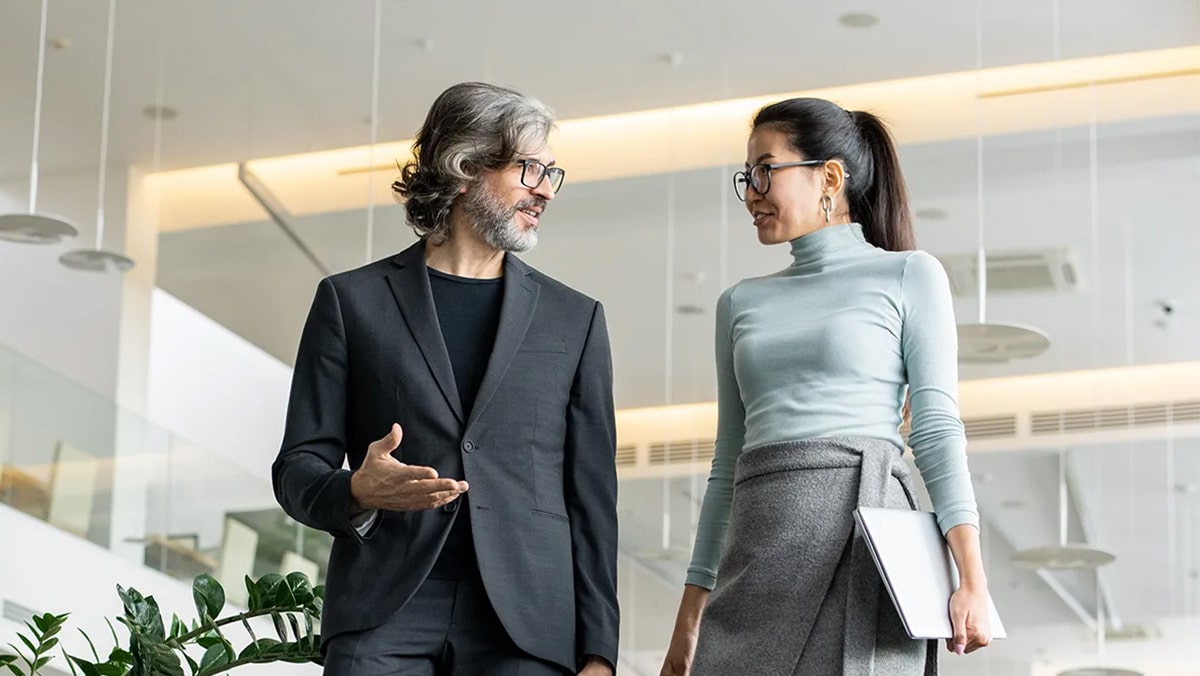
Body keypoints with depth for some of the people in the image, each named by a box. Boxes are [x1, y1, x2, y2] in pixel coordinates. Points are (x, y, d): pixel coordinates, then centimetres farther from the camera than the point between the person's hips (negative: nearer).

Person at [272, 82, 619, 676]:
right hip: (382, 628, -1)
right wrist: (357, 492, -14)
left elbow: (592, 495, 12)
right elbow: (298, 467, 10)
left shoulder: (574, 320, 17)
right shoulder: (352, 301, 12)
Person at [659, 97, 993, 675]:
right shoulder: (741, 303, 20)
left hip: (864, 539, -4)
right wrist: (691, 611, 14)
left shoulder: (909, 275, 7)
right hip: (759, 552, 4)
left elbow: (937, 428, -1)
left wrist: (971, 578, -12)